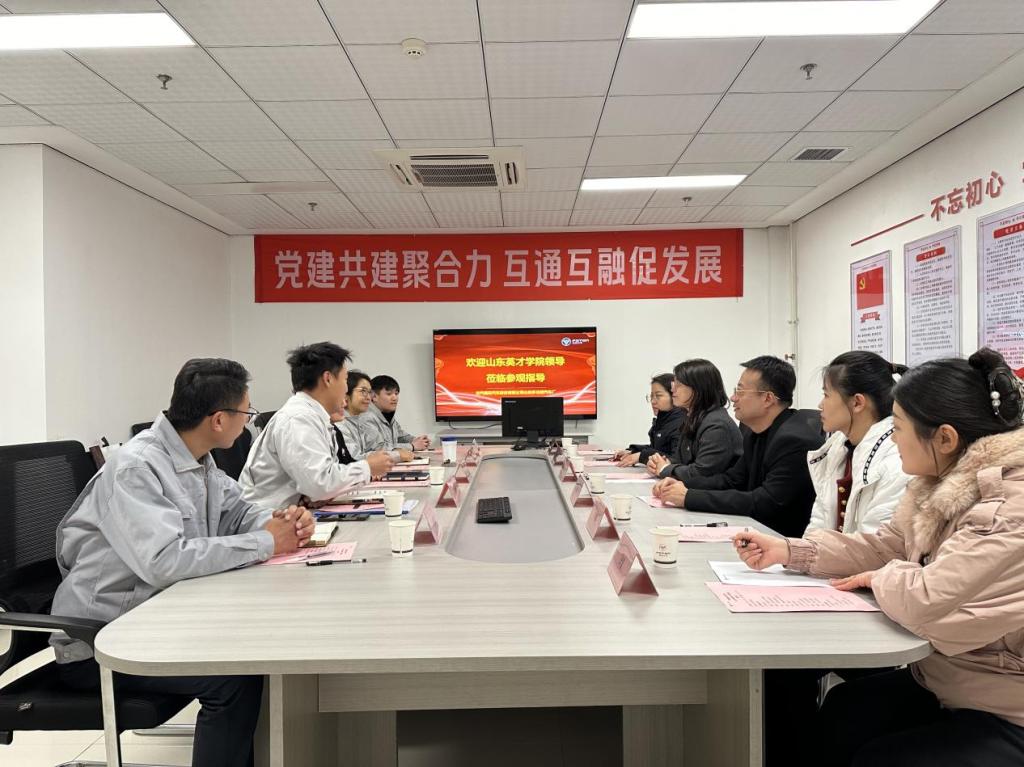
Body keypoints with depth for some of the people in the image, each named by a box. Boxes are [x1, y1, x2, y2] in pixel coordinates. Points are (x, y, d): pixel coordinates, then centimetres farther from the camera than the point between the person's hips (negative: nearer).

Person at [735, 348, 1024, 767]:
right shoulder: (945, 482, 0)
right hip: (942, 681, 8)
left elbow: (928, 601, -38)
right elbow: (883, 545, 9)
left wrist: (883, 578, -13)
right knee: (833, 717, -1)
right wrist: (787, 550, 0)